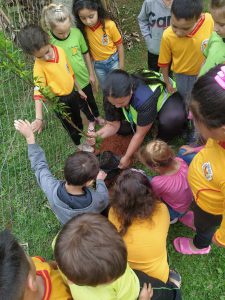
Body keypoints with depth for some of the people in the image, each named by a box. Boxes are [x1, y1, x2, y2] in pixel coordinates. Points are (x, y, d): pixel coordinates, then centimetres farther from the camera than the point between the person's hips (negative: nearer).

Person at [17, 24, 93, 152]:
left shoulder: (60, 50, -11)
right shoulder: (39, 66, -27)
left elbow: (70, 72, 2)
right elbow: (38, 92, -32)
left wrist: (79, 89, 12)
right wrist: (39, 118, -41)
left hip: (72, 93, 5)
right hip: (59, 100, -5)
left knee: (77, 117, 28)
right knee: (69, 124, 17)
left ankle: (81, 133, 56)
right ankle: (79, 143, 44)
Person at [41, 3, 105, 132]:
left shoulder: (76, 33, -22)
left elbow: (86, 54, -6)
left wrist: (91, 74, 2)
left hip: (84, 77, 1)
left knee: (90, 99, 27)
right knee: (81, 104, 24)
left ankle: (97, 116, 56)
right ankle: (91, 120, 52)